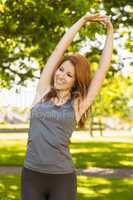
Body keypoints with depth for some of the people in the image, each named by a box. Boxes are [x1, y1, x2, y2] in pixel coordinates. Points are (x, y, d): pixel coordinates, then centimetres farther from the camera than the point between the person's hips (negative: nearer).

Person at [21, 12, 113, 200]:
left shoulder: (79, 104, 2)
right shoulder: (43, 91, 6)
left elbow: (103, 67, 3)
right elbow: (59, 49, 6)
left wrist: (110, 32, 8)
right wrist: (82, 20, 9)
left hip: (62, 178, -2)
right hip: (31, 175, 2)